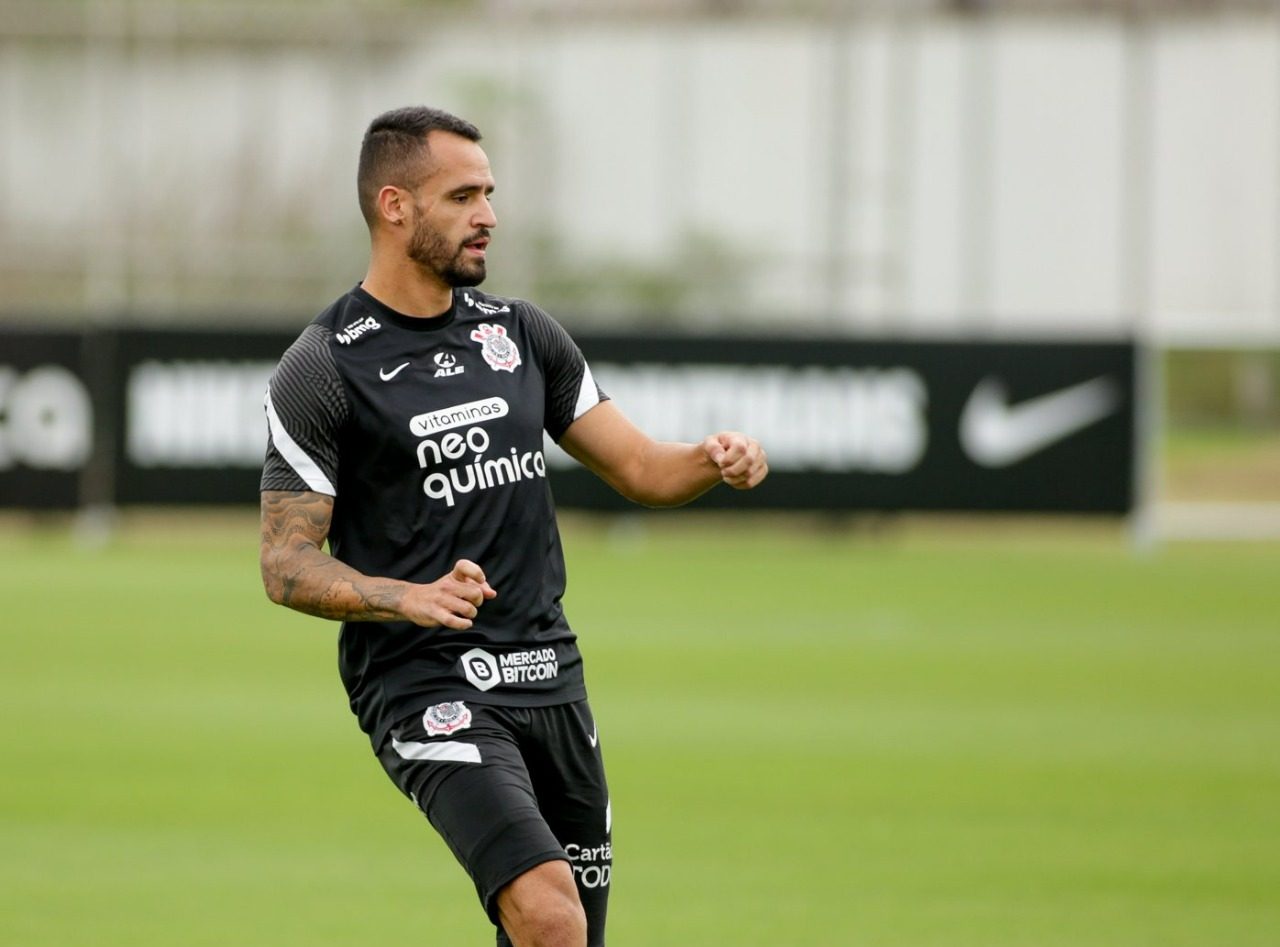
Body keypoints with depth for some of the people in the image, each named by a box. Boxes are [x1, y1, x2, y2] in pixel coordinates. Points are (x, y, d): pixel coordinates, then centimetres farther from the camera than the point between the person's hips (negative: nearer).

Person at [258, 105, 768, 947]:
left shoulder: (523, 334, 12)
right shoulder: (323, 370, -5)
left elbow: (639, 468, 16)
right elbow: (287, 564, -7)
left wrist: (713, 461, -7)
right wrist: (413, 598, -23)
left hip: (550, 678, 6)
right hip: (423, 682, -6)